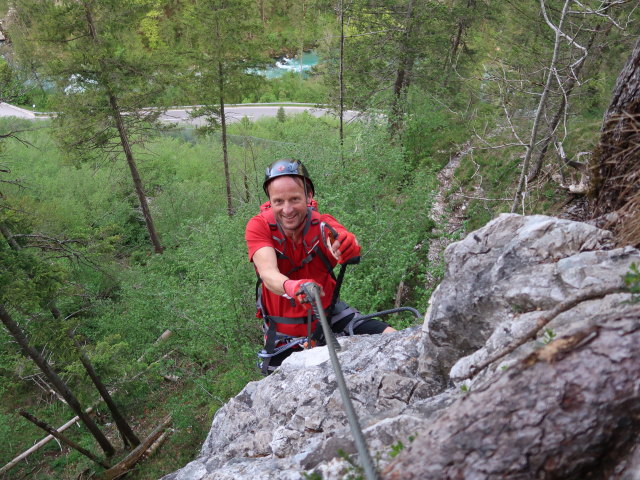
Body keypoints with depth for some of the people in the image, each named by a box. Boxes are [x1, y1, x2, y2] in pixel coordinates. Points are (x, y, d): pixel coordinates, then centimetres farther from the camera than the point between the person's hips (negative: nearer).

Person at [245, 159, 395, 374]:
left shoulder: (323, 224, -16)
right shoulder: (258, 227, -19)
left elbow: (343, 238, -39)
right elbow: (268, 273, -36)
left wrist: (348, 246, -64)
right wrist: (290, 287, -59)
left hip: (328, 317, 1)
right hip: (284, 332, 0)